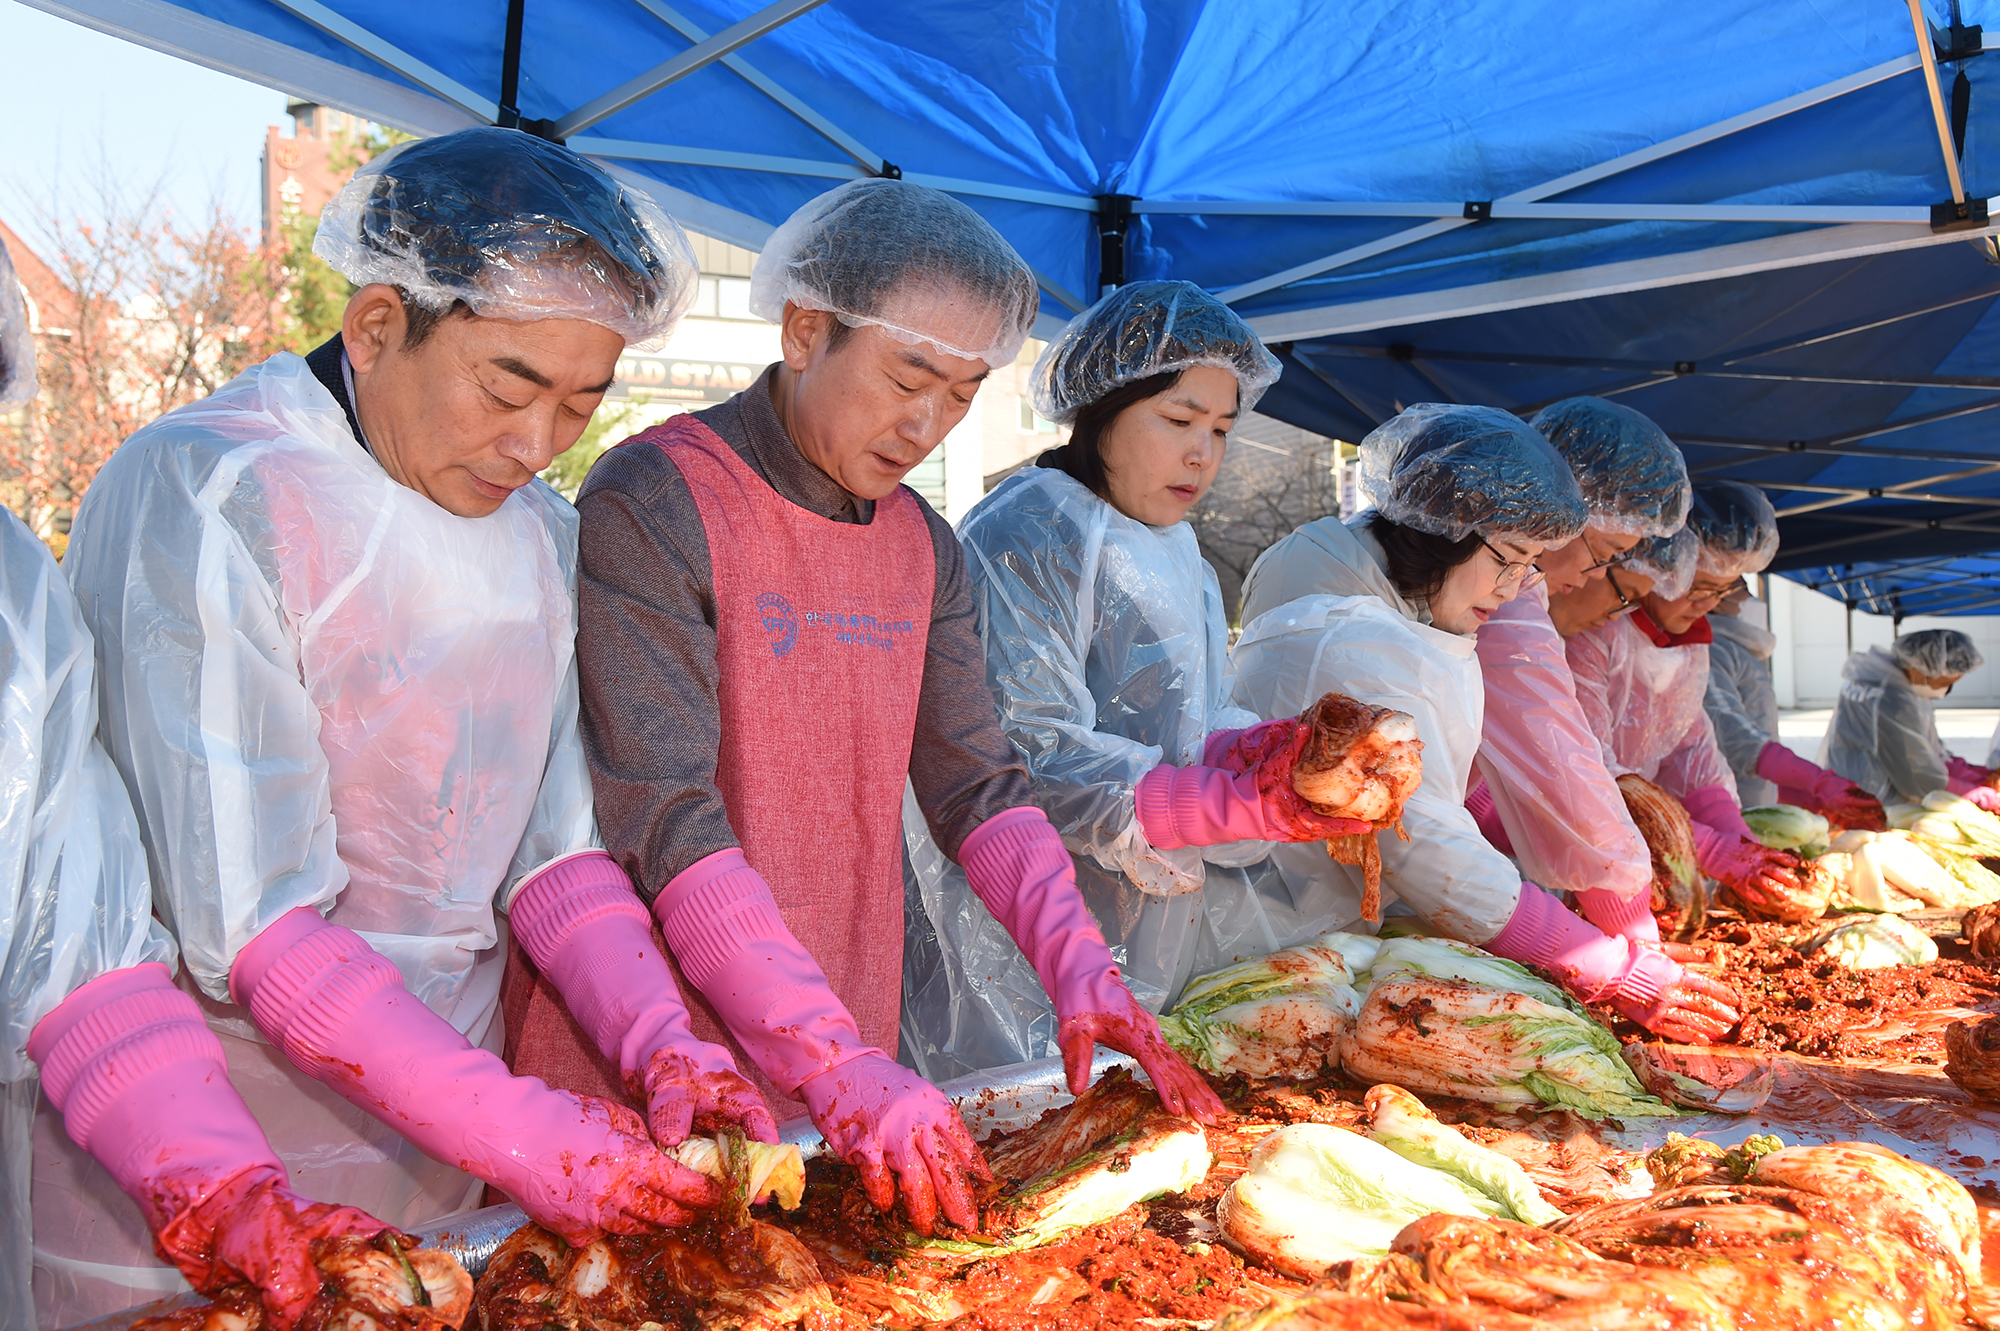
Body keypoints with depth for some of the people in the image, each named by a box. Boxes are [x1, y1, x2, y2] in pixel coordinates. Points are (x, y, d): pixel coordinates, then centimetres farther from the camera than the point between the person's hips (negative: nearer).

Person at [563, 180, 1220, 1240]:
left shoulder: (923, 546, 8)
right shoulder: (653, 505, -15)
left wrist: (1079, 967, -11)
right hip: (660, 1070, -6)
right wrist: (841, 1068, -29)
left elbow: (976, 786, 5)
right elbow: (665, 824, -22)